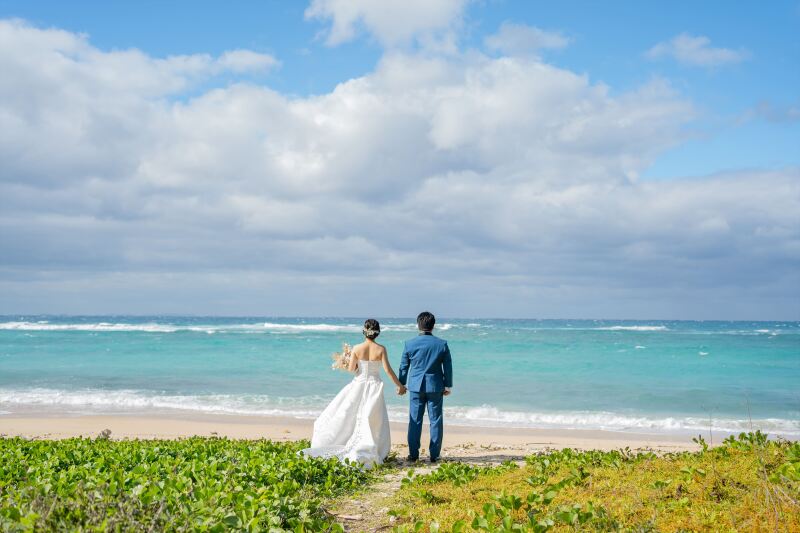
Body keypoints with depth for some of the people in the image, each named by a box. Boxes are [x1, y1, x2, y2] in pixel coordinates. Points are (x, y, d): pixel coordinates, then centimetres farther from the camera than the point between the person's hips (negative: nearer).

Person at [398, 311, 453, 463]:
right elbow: (448, 367, 2)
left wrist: (401, 384, 16)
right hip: (435, 386, 0)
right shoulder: (442, 344, -5)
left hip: (416, 386, 0)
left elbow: (404, 366, 4)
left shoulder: (409, 344, -5)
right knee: (436, 421, 7)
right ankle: (434, 455, 10)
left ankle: (413, 454, 10)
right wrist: (448, 386, 14)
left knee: (415, 421, 8)